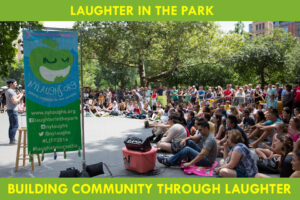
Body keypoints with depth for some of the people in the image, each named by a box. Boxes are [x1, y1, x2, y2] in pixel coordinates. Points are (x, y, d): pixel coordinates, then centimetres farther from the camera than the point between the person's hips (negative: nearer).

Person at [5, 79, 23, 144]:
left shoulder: (7, 91, 15)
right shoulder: (11, 91, -17)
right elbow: (15, 102, -22)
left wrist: (19, 95, 16)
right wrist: (20, 96, -10)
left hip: (9, 110, 10)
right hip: (12, 110, -10)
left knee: (12, 125, 12)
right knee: (15, 125, -8)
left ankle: (11, 139, 16)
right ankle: (12, 140, -8)